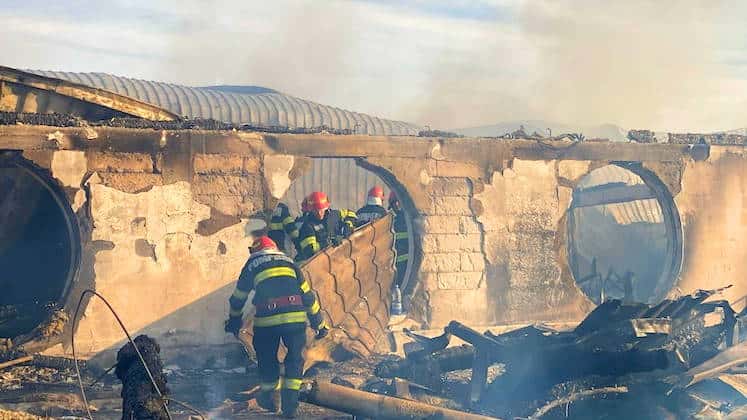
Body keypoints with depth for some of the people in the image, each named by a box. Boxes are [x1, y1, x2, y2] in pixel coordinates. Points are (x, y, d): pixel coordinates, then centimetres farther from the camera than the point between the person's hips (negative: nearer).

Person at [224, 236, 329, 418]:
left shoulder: (252, 265, 18)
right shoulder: (289, 262, 23)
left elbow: (238, 298, 27)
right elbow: (308, 295, 24)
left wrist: (234, 321, 45)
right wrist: (320, 324, 31)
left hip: (266, 320, -1)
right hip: (296, 319, 1)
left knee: (267, 359, 19)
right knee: (295, 359, 16)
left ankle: (269, 399, 31)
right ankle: (290, 402, 10)